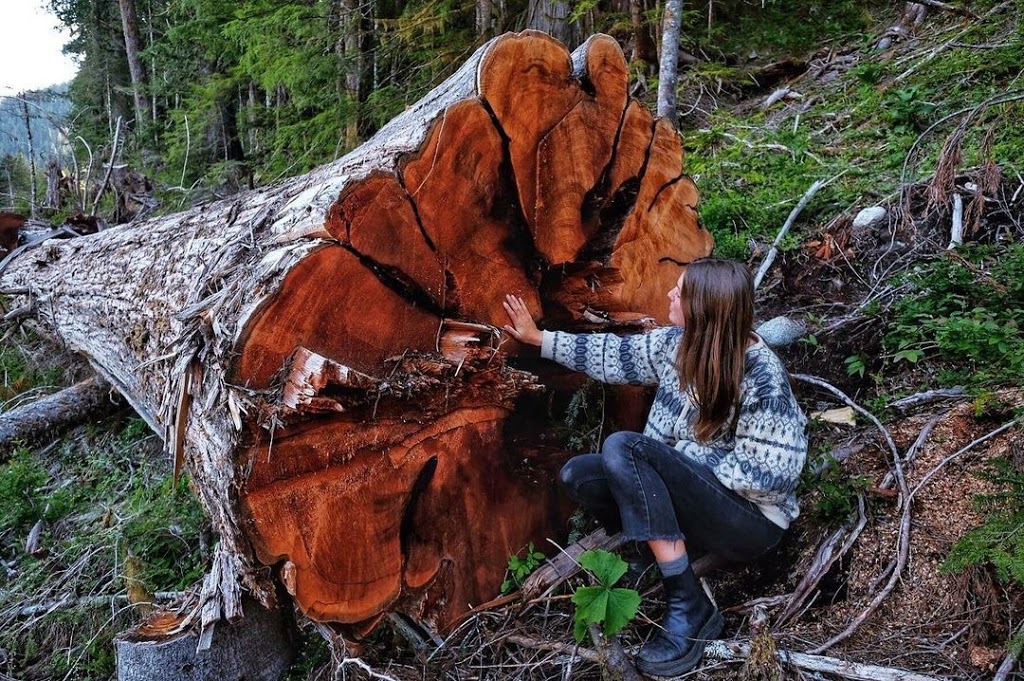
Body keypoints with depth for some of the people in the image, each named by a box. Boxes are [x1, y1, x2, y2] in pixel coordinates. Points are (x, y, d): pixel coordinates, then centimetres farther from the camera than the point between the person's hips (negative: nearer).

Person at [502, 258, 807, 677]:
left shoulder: (761, 377, -24)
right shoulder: (678, 343, -3)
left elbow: (771, 473, -24)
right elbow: (614, 354, 9)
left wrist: (681, 456, -18)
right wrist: (537, 338, 13)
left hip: (750, 520, -7)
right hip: (697, 503, 7)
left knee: (622, 449, -28)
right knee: (578, 476, -7)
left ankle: (689, 609, -21)